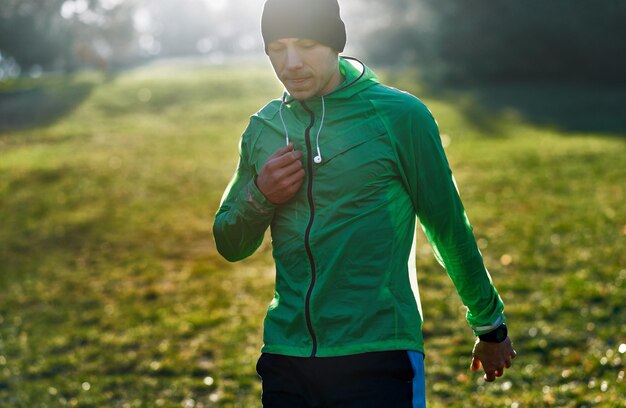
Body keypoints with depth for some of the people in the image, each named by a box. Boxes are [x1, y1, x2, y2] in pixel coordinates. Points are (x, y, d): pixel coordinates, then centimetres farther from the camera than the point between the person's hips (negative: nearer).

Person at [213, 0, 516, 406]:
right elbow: (230, 245, 16)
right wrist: (260, 196, -4)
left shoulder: (400, 116, -5)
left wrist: (491, 327, 9)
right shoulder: (263, 128, 8)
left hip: (378, 360, -4)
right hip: (286, 359, 4)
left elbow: (450, 228, 2)